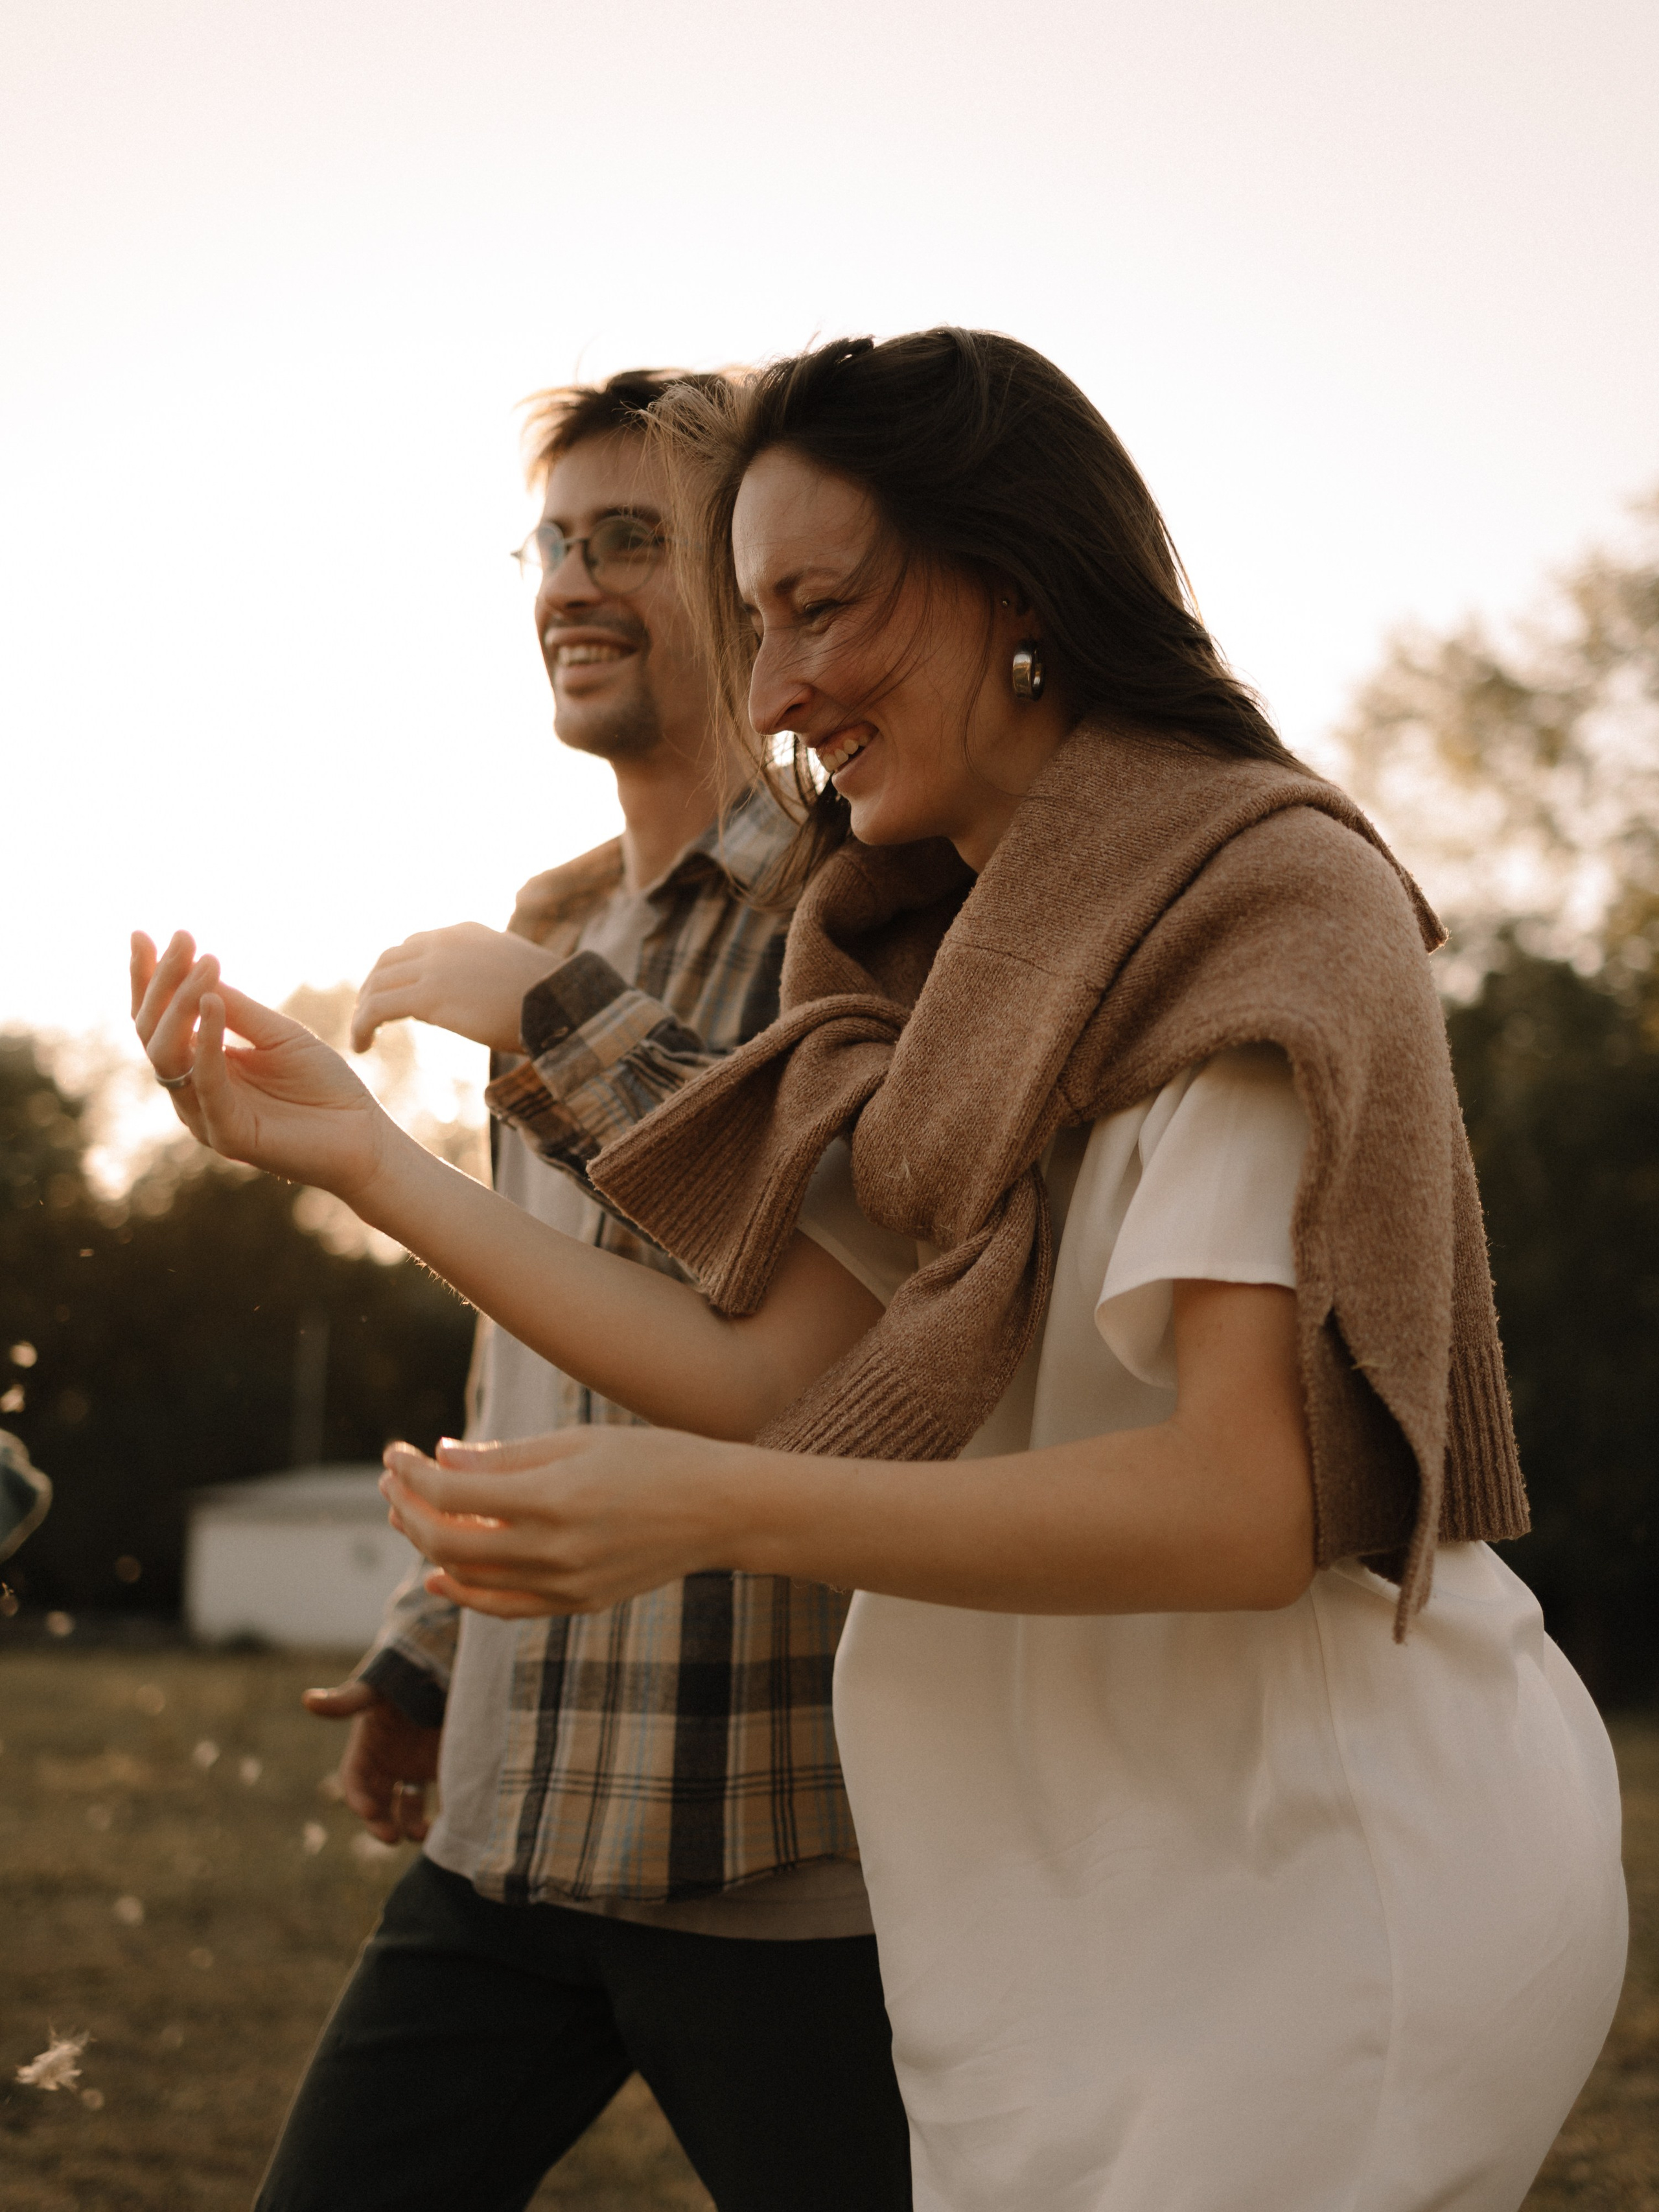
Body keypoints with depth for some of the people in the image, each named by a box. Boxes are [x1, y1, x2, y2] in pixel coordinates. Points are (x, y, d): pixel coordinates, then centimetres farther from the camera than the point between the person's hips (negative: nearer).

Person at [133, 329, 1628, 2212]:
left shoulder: (1266, 897, -13)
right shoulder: (959, 969, 13)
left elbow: (1244, 1504, -23)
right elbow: (782, 1380, 1)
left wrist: (713, 1513, -31)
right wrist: (369, 1160, -2)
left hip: (1330, 1879, -8)